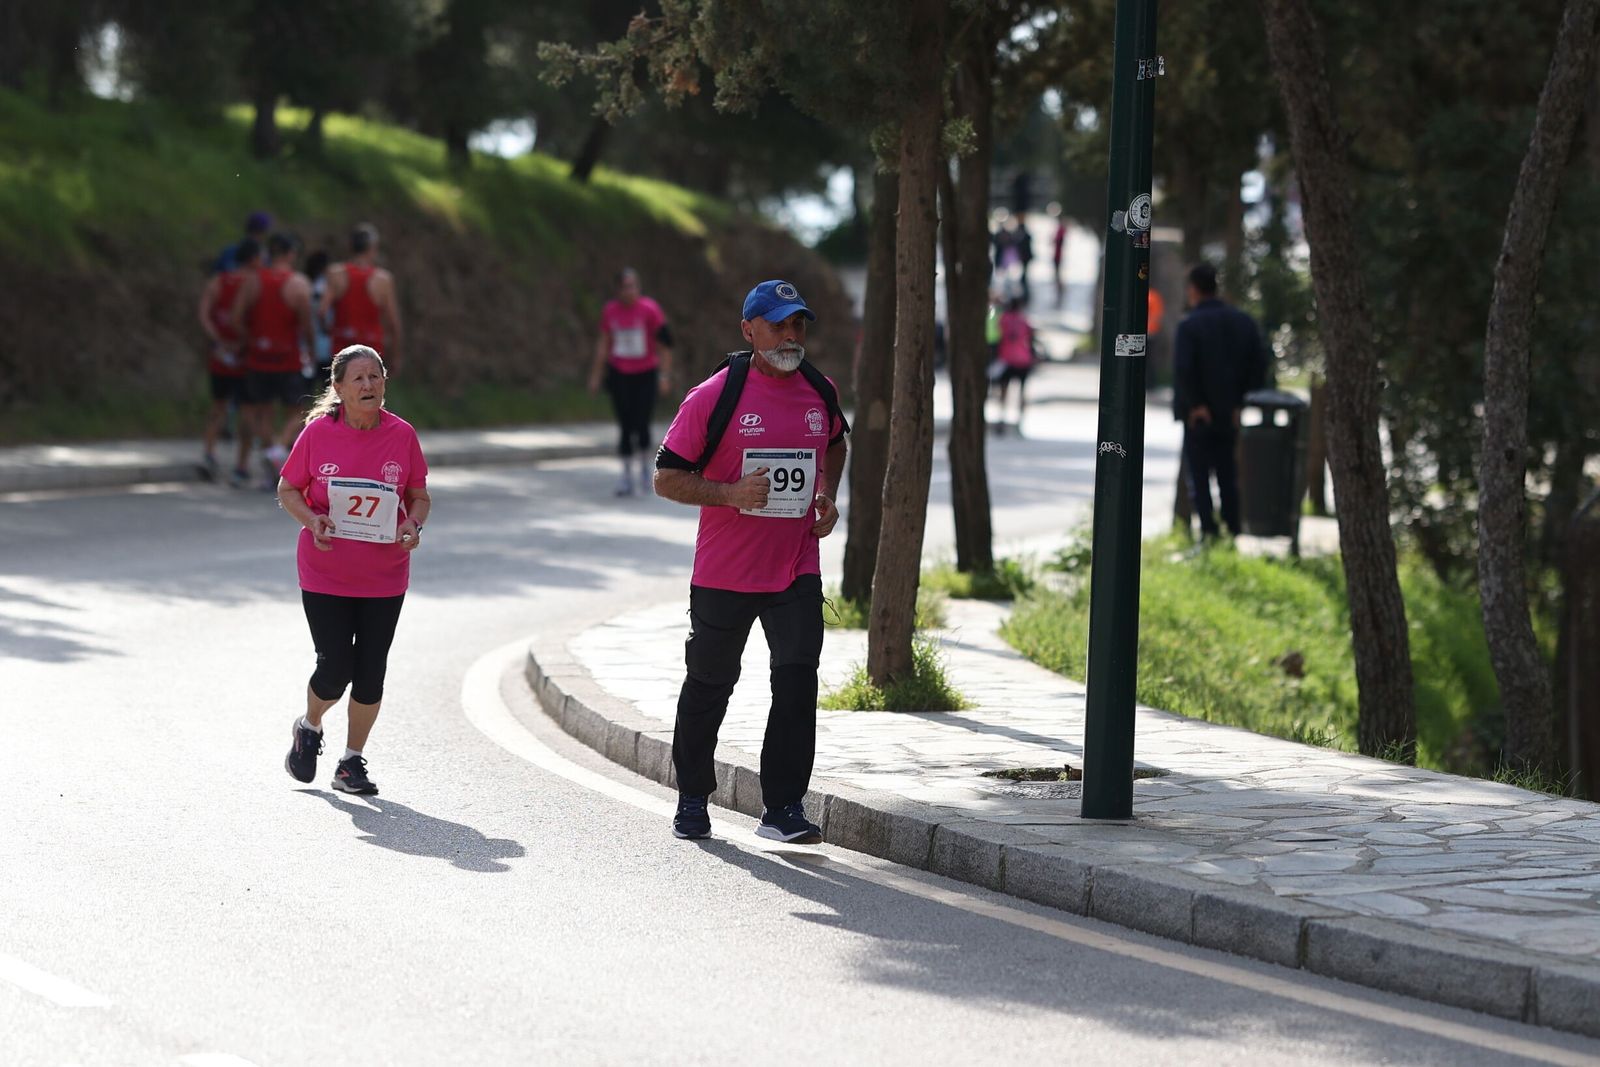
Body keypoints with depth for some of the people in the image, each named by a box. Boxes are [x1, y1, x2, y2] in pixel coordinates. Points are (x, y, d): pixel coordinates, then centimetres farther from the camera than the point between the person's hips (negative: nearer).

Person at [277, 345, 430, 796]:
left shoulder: (402, 435, -2)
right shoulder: (318, 433, -7)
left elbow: (420, 496, 9)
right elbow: (287, 489, 3)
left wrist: (413, 524, -13)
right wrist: (311, 519, -16)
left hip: (385, 579, 2)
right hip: (325, 576, -2)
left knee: (370, 671, 4)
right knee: (335, 668, -6)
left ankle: (352, 762, 20)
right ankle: (309, 728, 27)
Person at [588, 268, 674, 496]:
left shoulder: (650, 309, -10)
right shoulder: (609, 311, 0)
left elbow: (664, 343, -7)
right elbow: (603, 344, 9)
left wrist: (664, 375, -11)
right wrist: (595, 375, 10)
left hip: (645, 374, -2)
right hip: (619, 373, 3)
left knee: (641, 425, -6)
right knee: (625, 427, 1)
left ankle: (645, 466, 21)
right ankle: (627, 475, 11)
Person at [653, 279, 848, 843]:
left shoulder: (820, 392, 4)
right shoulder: (715, 395, -10)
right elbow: (667, 477, -8)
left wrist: (826, 495, 9)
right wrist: (730, 493, -22)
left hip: (796, 573, 2)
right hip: (724, 574, -2)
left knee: (797, 680, -12)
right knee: (709, 686, 11)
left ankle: (783, 807, -6)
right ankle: (692, 798, 30)